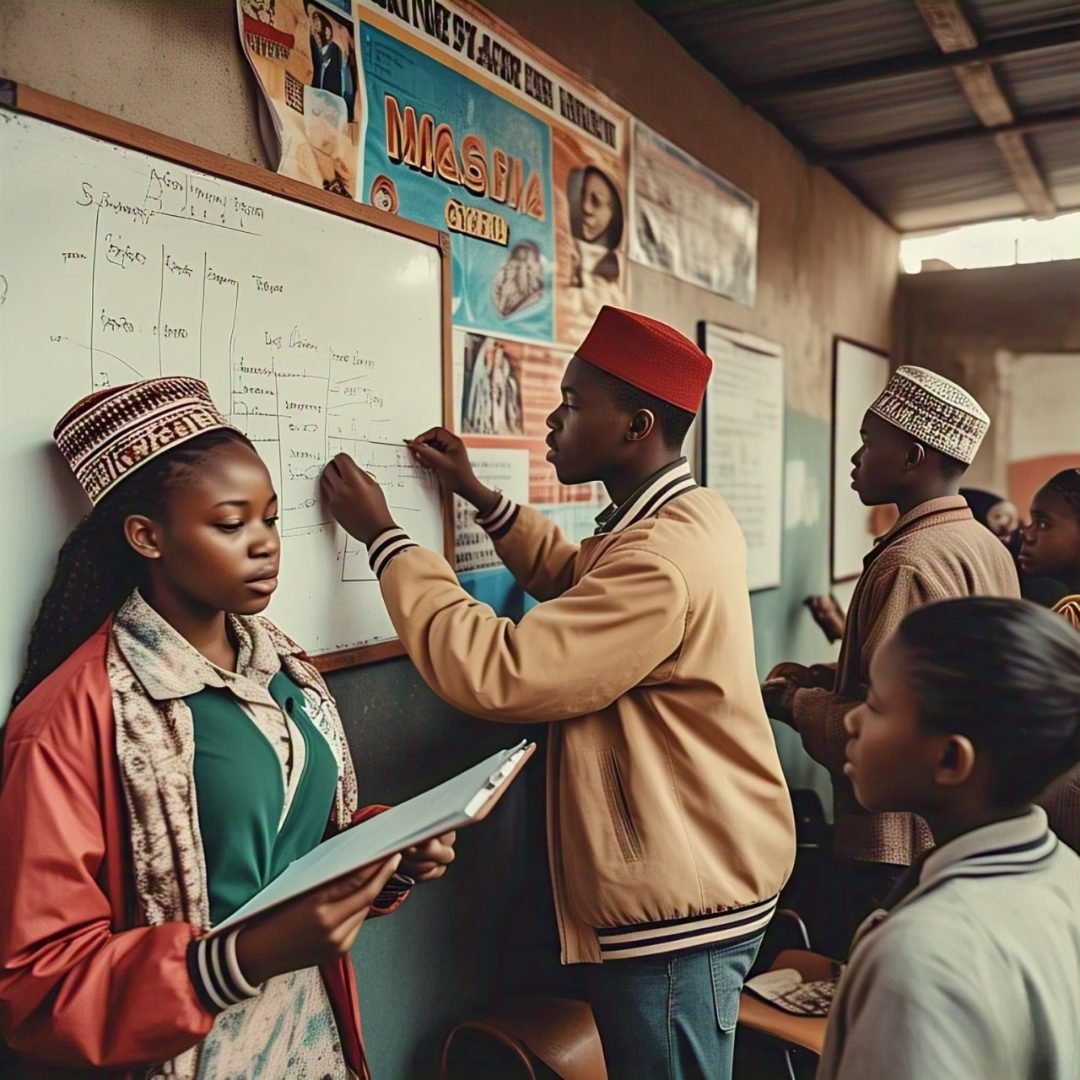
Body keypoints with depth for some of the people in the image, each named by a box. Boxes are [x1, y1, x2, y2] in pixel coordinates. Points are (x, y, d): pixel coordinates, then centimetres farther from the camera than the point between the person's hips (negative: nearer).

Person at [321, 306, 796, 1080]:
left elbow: (495, 673, -31)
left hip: (678, 906, -10)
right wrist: (480, 497, 12)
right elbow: (581, 583, 22)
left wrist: (382, 536, -21)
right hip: (693, 879, 10)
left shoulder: (664, 559, -28)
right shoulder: (684, 517, 5)